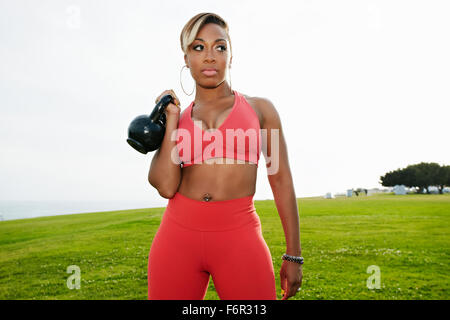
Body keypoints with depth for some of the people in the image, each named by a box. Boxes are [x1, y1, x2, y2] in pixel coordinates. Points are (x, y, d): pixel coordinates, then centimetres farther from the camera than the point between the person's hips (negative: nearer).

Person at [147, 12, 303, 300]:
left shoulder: (259, 109, 4)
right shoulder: (177, 119, 9)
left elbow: (282, 181, 3)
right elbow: (166, 187, -5)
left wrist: (294, 255, 2)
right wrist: (171, 119, -2)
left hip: (239, 239, -2)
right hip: (178, 236, 2)